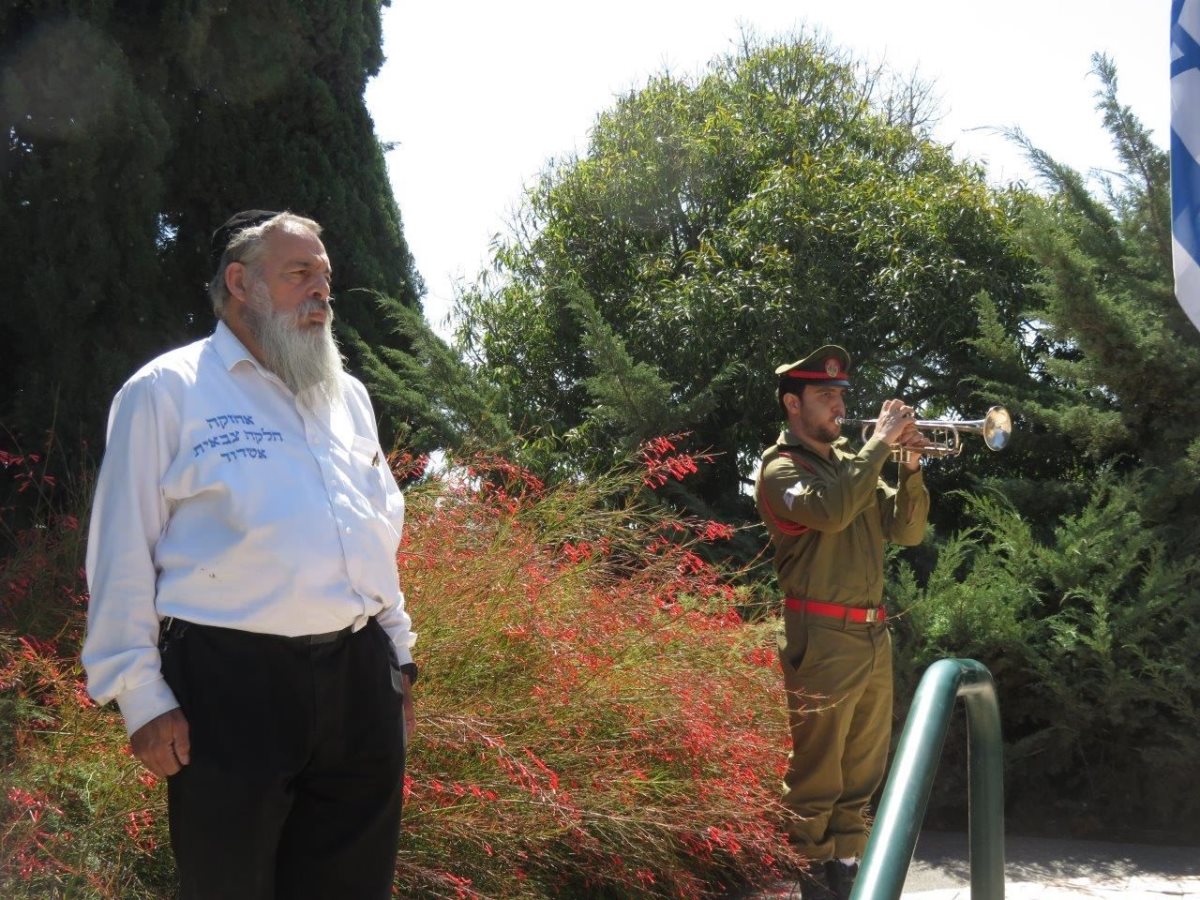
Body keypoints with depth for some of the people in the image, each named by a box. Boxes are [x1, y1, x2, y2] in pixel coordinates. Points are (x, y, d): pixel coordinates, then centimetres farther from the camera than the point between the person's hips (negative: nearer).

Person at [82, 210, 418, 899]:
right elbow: (124, 556, -4)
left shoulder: (349, 395, 17)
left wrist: (400, 658, 19)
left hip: (360, 677, 6)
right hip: (231, 685, -5)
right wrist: (141, 697, -8)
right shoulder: (168, 391, -1)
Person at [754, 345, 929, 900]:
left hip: (873, 635, 8)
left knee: (861, 773, 13)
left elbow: (907, 531, 14)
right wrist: (880, 442, -17)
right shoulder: (781, 466, -4)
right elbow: (828, 510, -24)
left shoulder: (851, 463, 19)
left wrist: (910, 468, -1)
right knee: (814, 778, -5)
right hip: (822, 638, -8)